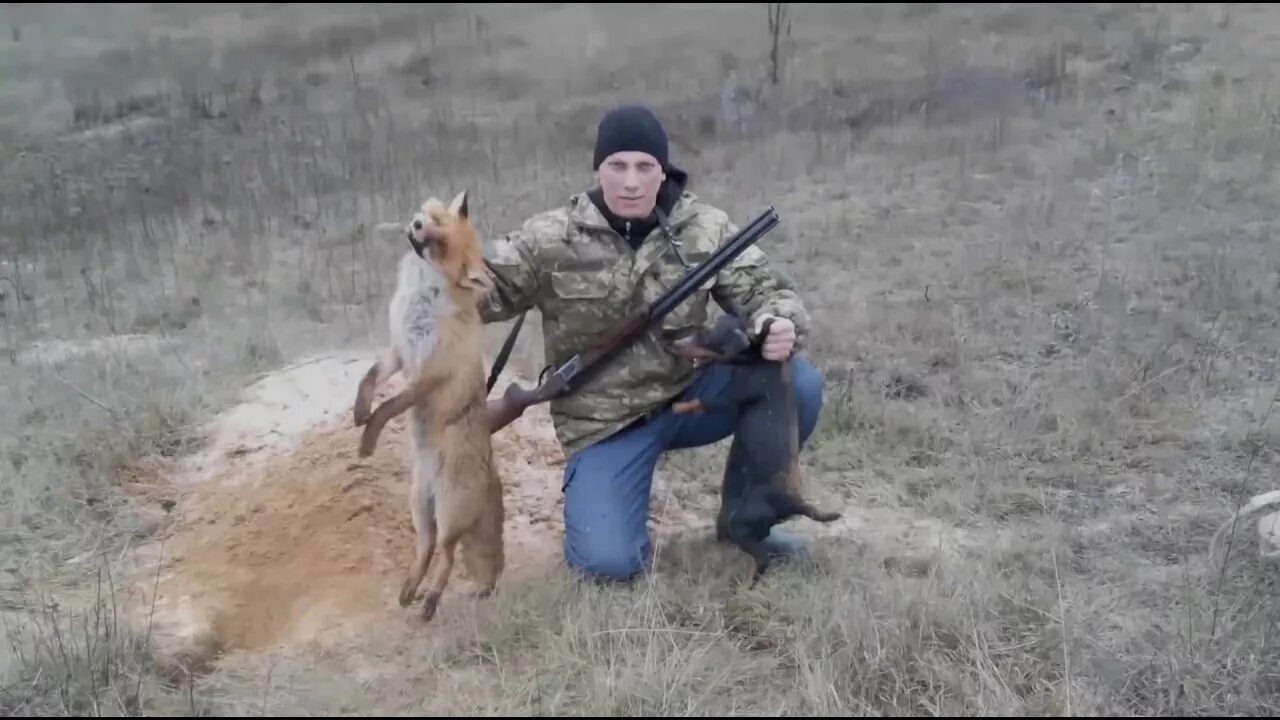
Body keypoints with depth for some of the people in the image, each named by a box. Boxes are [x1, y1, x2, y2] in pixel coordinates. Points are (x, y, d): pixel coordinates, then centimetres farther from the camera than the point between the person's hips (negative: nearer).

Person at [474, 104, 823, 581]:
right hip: (603, 421, -3)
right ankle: (592, 498, 17)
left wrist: (781, 326, -29)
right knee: (610, 561, -23)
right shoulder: (551, 239, -10)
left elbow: (764, 290, -4)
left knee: (798, 382, -21)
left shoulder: (705, 229, -5)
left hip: (688, 395, 3)